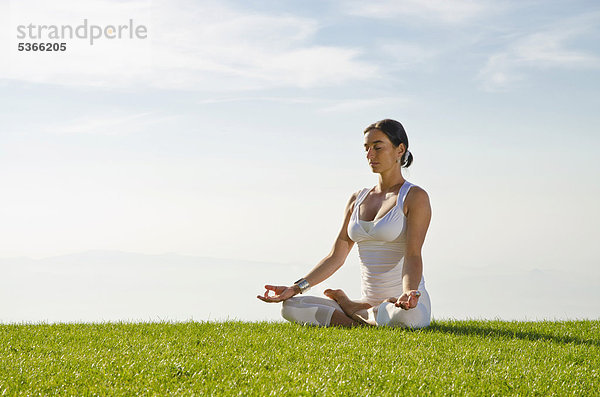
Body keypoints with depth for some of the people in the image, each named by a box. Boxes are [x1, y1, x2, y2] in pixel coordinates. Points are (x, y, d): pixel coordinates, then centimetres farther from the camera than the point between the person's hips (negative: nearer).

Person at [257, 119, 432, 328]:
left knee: (409, 315, -43)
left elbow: (413, 255, -17)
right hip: (369, 304, 5)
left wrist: (408, 293, -37)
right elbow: (336, 257, 10)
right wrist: (296, 288, -2)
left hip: (399, 306, -5)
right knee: (290, 306, -11)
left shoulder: (415, 197, -5)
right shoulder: (357, 199, 14)